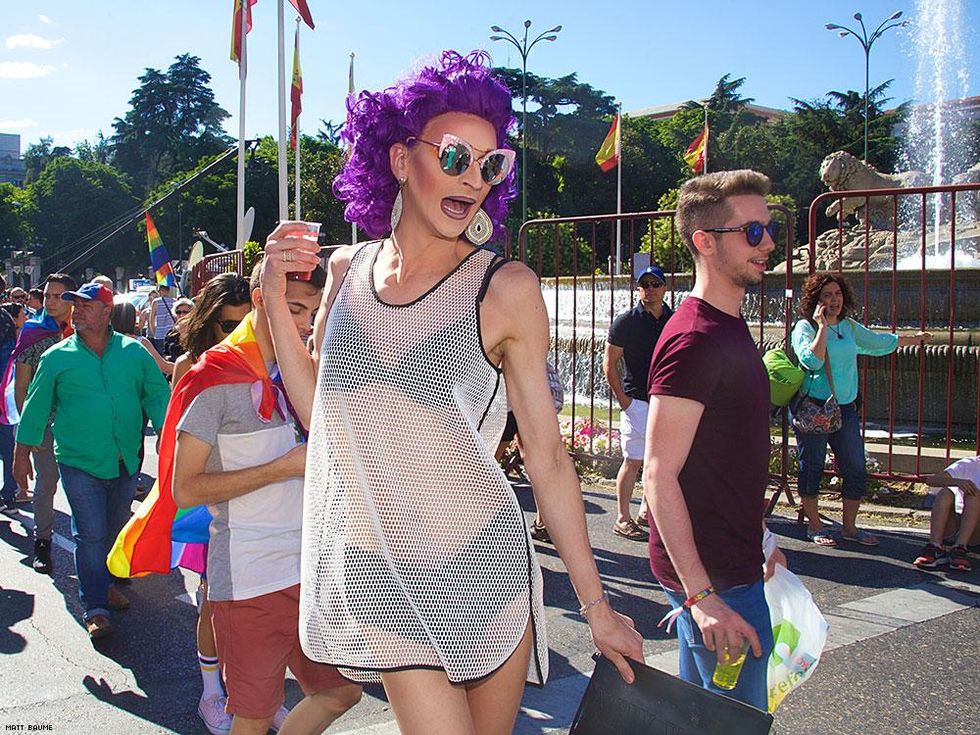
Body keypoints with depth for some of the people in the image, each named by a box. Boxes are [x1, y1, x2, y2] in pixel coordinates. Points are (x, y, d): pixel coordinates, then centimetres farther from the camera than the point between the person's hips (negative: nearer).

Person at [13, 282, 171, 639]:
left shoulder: (134, 352, 3)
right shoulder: (57, 358, 0)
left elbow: (157, 393, 6)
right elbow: (36, 407, 5)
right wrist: (22, 453, 5)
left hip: (125, 460, 3)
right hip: (80, 462, -2)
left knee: (115, 531, 16)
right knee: (90, 535, -4)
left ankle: (104, 583, 37)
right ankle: (95, 608, 3)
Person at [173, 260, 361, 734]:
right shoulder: (217, 378, -10)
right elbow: (185, 490, -14)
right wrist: (282, 468, -17)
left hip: (308, 567, 7)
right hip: (250, 580, -6)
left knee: (341, 691, 11)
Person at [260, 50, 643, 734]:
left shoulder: (505, 288, -10)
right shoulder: (347, 269, 2)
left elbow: (548, 458, -7)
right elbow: (320, 411, 7)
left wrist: (597, 607, -5)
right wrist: (274, 298, -1)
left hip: (482, 567, -1)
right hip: (378, 573, 2)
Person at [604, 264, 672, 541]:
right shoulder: (626, 321, -4)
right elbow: (609, 363, -3)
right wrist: (622, 399, -9)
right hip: (637, 401, -5)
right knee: (633, 461, -5)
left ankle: (646, 511, 24)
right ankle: (623, 519, 4)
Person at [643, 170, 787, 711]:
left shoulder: (728, 327, 12)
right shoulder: (694, 337, -20)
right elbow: (659, 476, -24)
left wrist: (760, 540, 23)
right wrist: (701, 594, -26)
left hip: (728, 563, 10)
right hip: (716, 579, -10)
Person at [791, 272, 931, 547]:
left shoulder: (849, 327, 13)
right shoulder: (805, 327, -7)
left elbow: (878, 342, 31)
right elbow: (812, 361, -23)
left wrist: (914, 339, 43)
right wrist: (823, 326, -19)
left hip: (845, 408, 6)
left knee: (856, 470, 6)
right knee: (811, 467, 3)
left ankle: (849, 526, 21)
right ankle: (814, 525, 16)